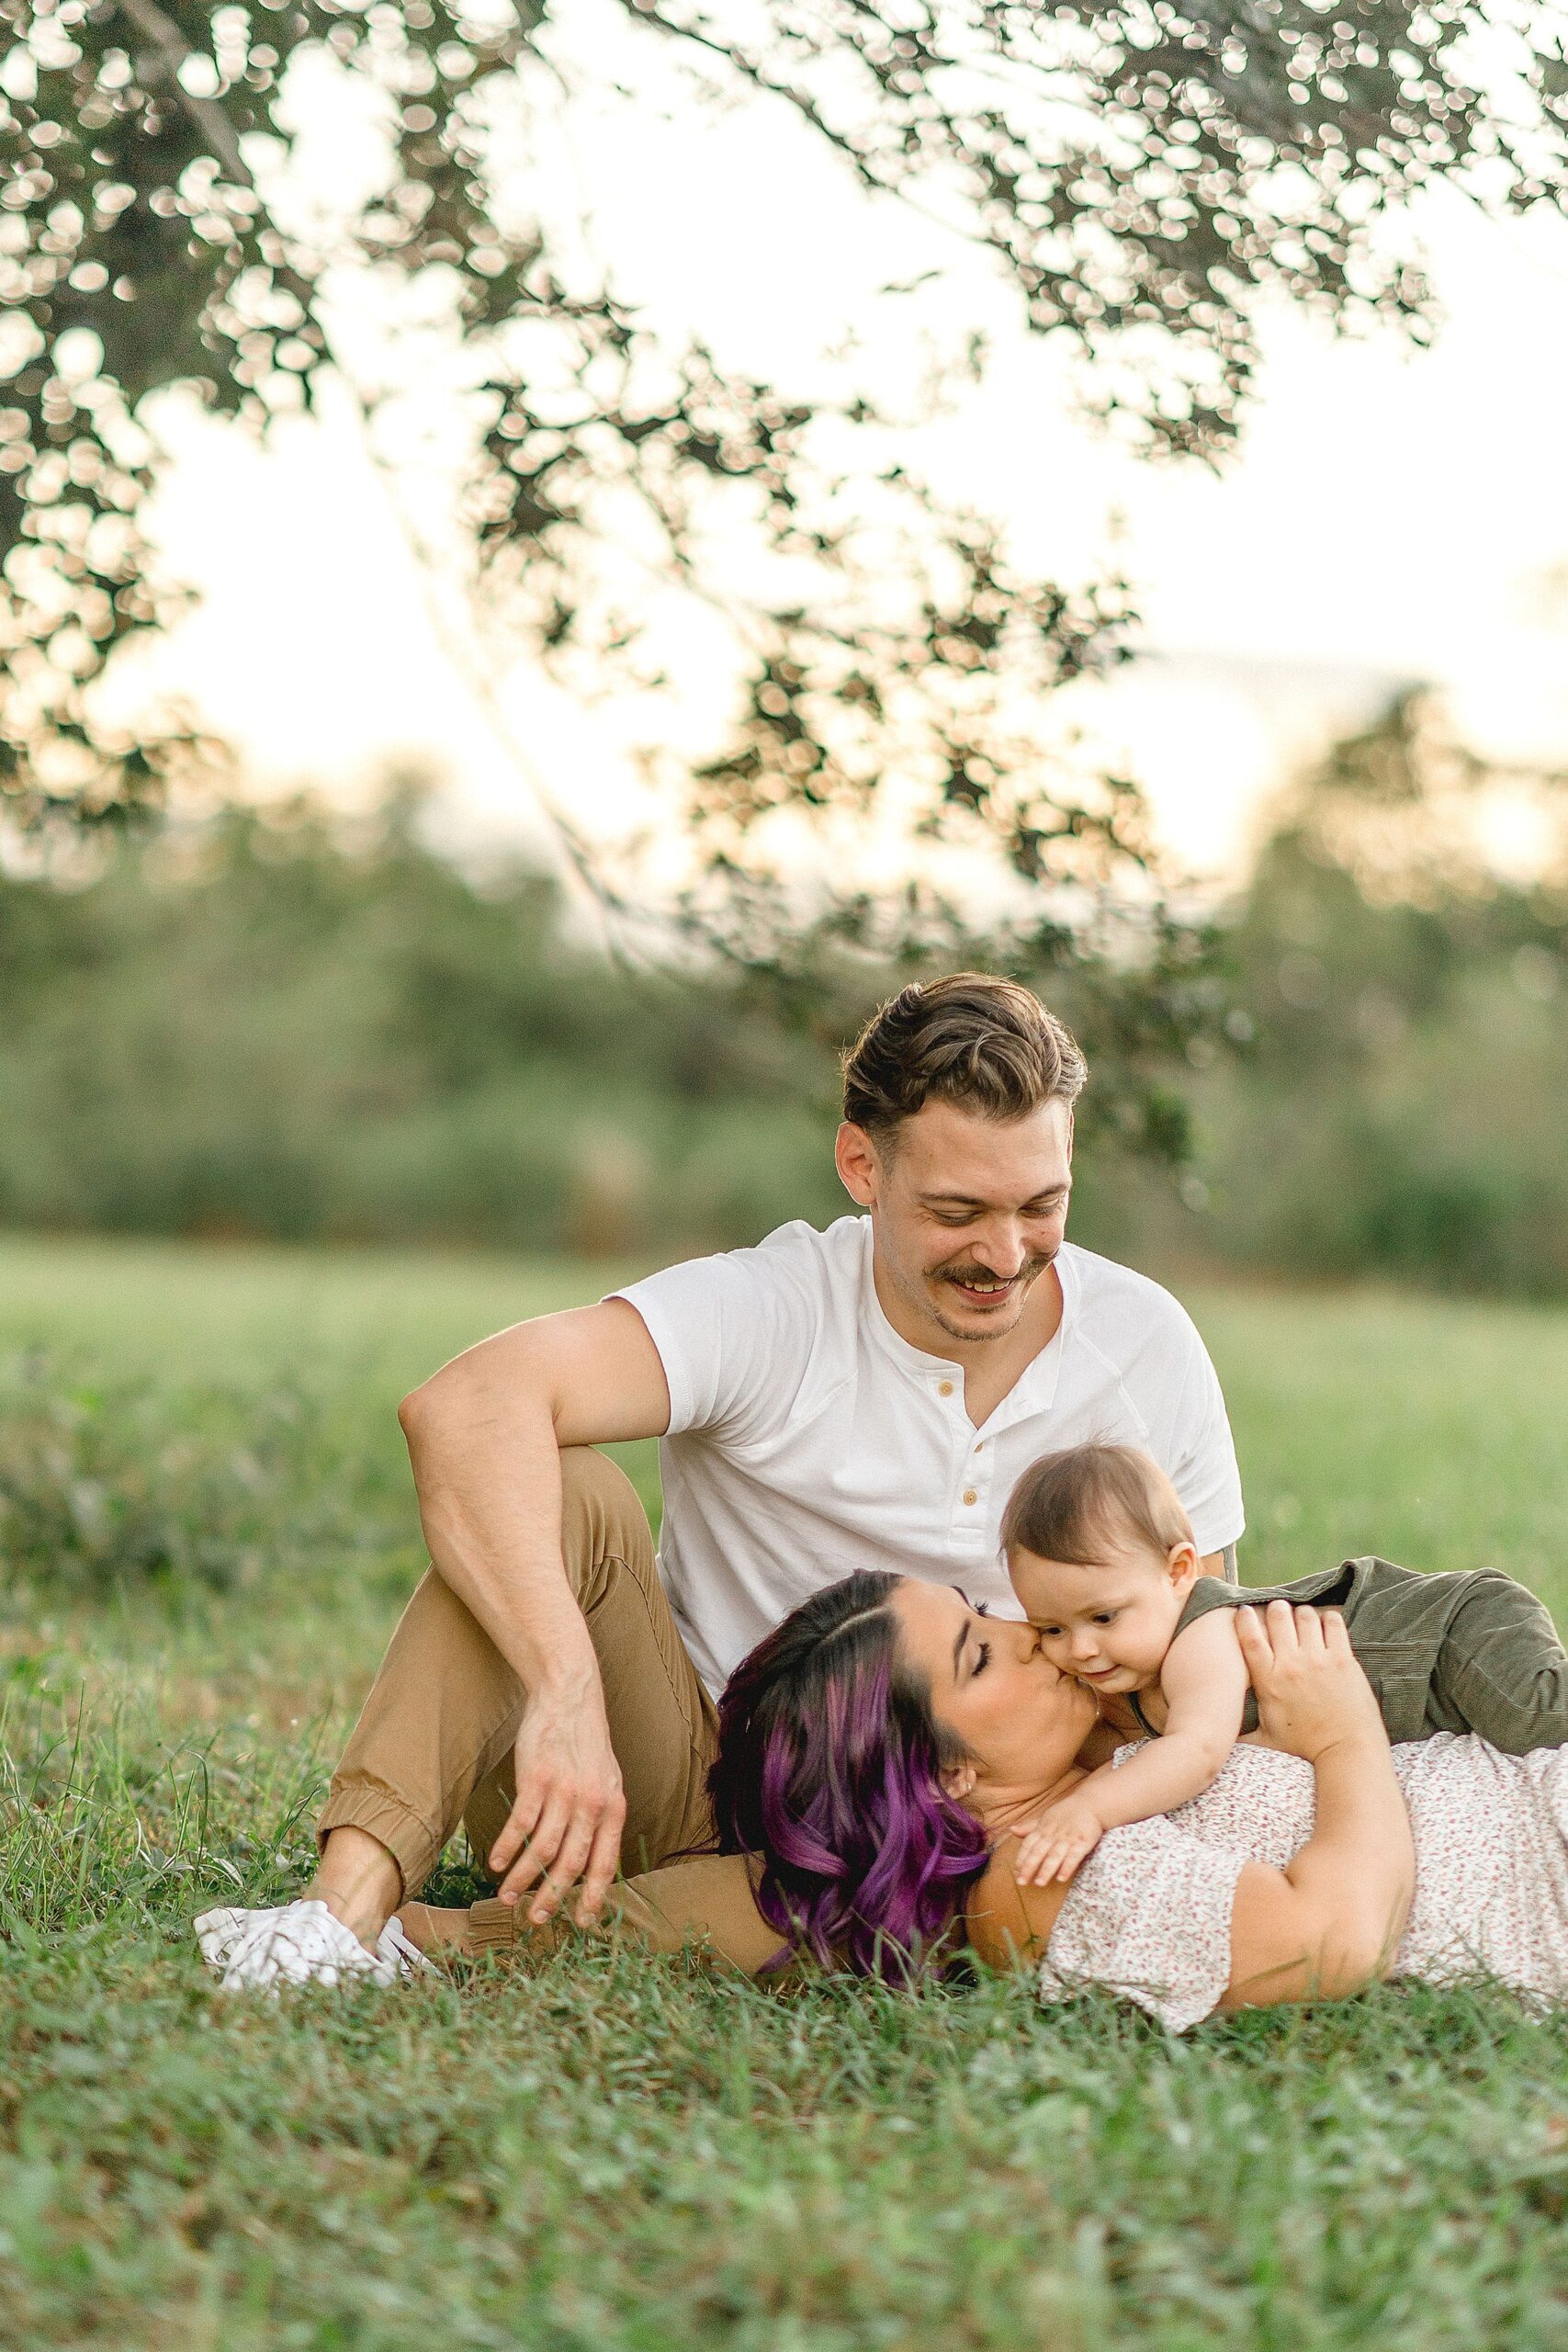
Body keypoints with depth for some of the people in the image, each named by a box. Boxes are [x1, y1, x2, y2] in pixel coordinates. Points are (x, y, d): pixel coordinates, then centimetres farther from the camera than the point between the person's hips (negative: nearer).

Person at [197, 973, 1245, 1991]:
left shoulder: (1145, 1346, -6)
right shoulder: (771, 1311, -18)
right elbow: (465, 1408, -34)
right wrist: (567, 1689, -45)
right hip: (674, 1786, -1)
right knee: (566, 1492, -27)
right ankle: (351, 1899, -42)